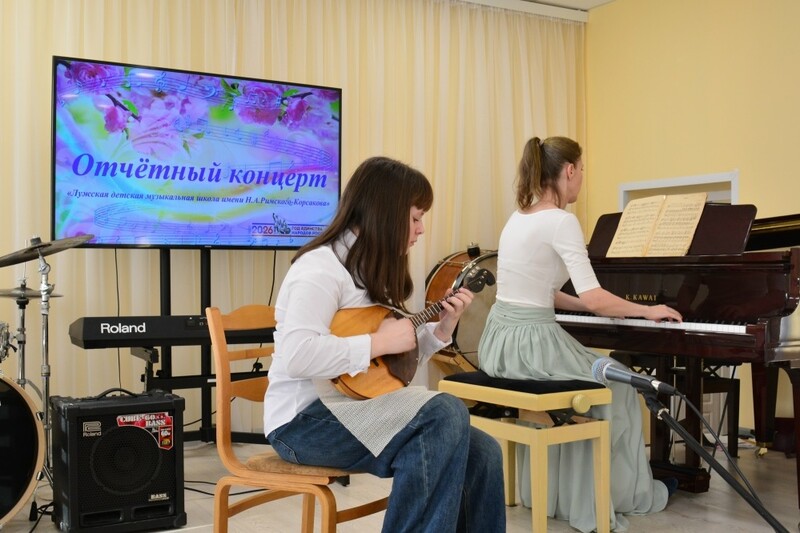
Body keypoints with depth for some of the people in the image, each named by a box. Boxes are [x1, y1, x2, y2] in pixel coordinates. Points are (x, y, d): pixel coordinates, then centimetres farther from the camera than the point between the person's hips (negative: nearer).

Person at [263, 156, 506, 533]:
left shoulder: (373, 270, 15)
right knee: (445, 414, -27)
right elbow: (296, 356, -31)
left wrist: (441, 329, 2)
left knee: (481, 452, -8)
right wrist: (378, 342, -25)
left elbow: (399, 361, 16)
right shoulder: (322, 267, -15)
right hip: (306, 418, -9)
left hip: (353, 408, 9)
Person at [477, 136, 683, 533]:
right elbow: (593, 298, -18)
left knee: (593, 377, 32)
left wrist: (584, 306, 24)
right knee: (618, 388, 17)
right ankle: (632, 493, 33)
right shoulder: (562, 221, -14)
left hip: (500, 341, 8)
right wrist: (646, 310, -3)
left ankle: (554, 490, 36)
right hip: (530, 342, -8)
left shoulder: (520, 216, 12)